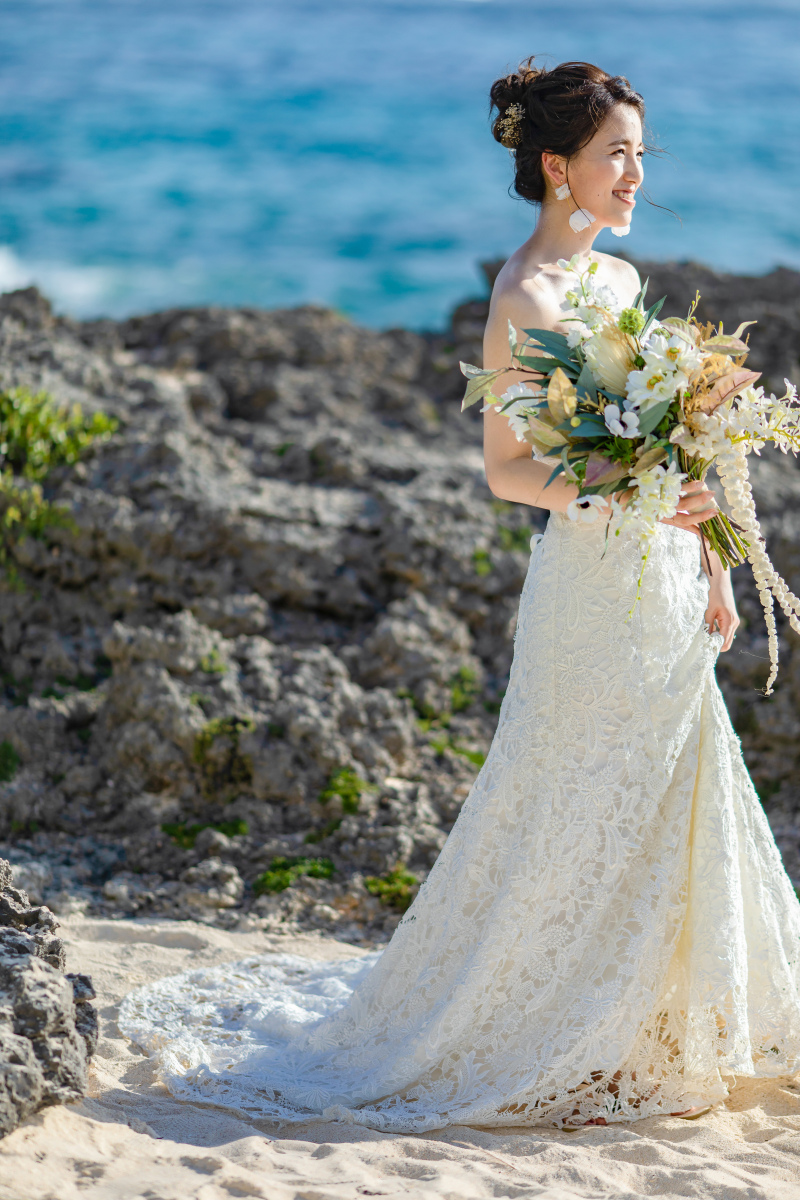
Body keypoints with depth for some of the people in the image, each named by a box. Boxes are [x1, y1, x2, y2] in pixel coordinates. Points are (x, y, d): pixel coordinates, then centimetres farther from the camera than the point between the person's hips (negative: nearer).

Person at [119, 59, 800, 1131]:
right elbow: (505, 470, -15)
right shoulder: (525, 299, -13)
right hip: (593, 591, -9)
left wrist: (709, 565, 15)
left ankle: (647, 1034, 27)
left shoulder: (620, 278, 12)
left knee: (665, 815, 13)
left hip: (663, 588, 9)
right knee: (568, 820, 0)